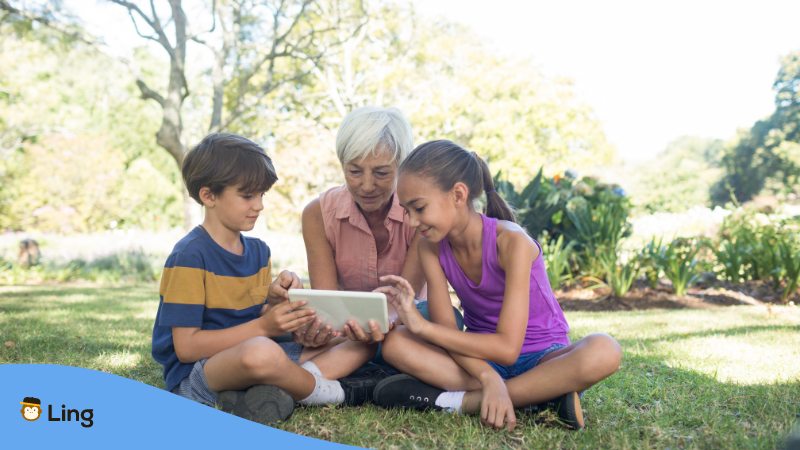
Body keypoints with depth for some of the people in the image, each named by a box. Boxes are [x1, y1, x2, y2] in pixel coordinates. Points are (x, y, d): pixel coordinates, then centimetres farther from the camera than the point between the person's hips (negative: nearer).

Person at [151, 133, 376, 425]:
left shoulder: (258, 251, 10)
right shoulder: (190, 256, -12)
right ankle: (315, 388, -9)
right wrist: (263, 327, -21)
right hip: (194, 375, -8)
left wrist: (275, 301, -14)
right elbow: (186, 347, -15)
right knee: (260, 352, -42)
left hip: (250, 361, 8)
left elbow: (260, 321, 8)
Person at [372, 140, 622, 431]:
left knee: (603, 351, -37)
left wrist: (421, 325, -29)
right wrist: (489, 378, -35)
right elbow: (446, 332, -15)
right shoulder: (431, 247, -9)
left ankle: (462, 401, -30)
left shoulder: (511, 242, -24)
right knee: (395, 343, -22)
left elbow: (507, 348, -27)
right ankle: (536, 395, -26)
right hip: (481, 356, 4)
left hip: (541, 358, -3)